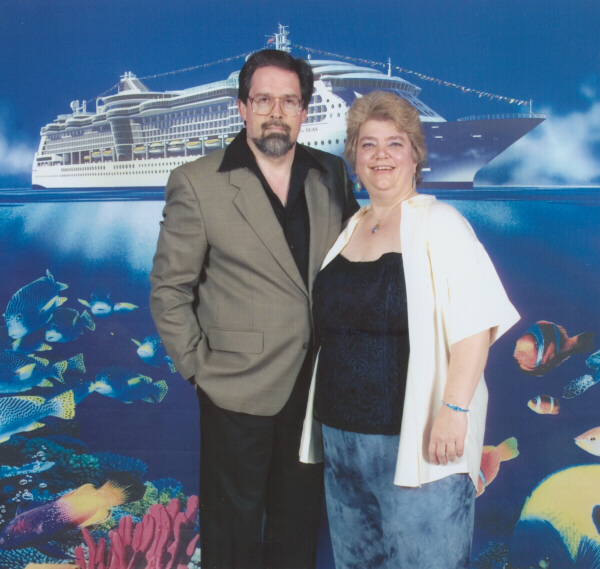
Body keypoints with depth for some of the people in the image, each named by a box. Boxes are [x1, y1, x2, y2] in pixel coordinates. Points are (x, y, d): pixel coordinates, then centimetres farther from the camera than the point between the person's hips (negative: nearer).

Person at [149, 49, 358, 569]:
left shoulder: (332, 174, 2)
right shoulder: (197, 183, -9)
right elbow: (169, 289, -6)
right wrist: (199, 367, -9)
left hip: (315, 385, 4)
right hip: (238, 390, -3)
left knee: (300, 519, 21)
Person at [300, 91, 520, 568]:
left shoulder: (438, 224, -7)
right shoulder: (349, 229, 12)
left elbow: (474, 322, -16)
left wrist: (454, 408, -24)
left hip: (416, 440, -6)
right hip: (341, 438, 7)